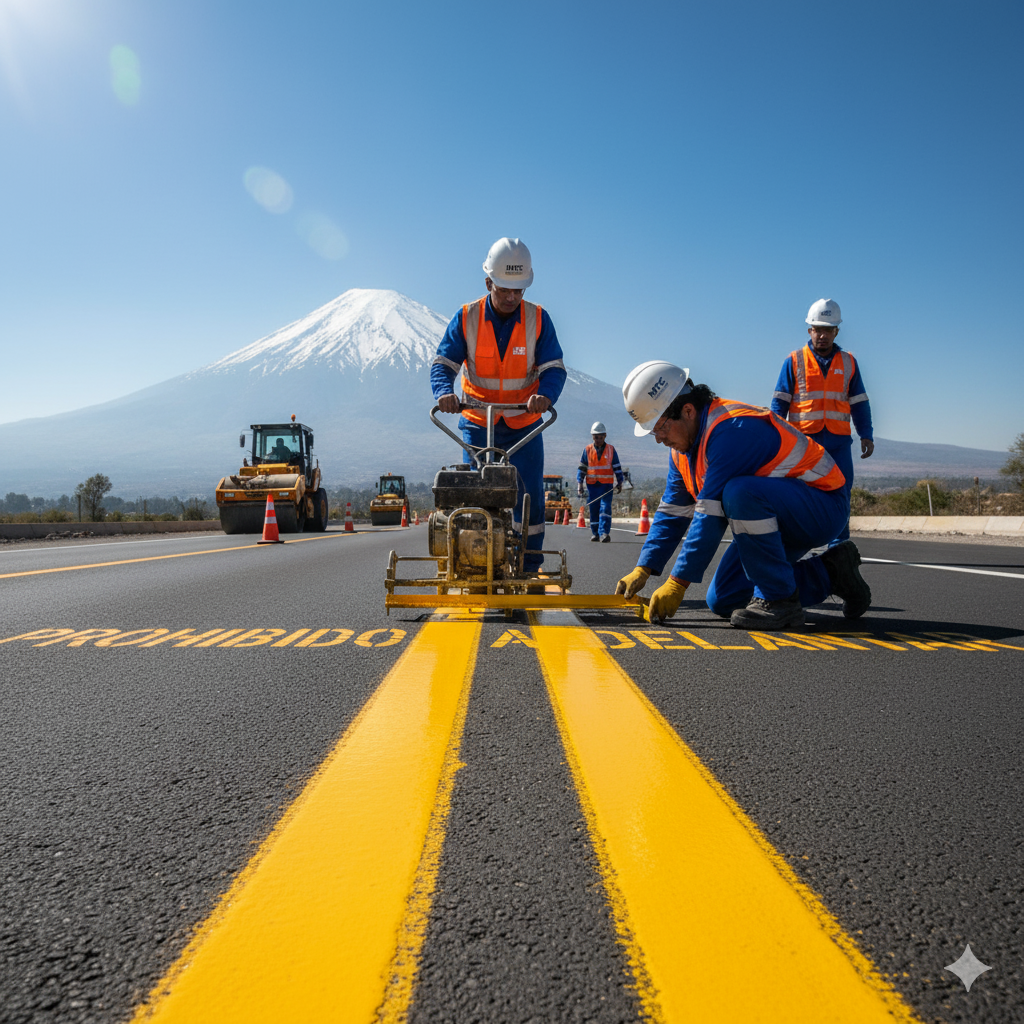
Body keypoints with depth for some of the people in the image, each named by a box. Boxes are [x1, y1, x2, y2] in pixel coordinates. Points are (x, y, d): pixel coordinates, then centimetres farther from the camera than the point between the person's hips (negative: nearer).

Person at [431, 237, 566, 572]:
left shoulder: (538, 319, -4)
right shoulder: (466, 318, -4)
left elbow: (554, 367, -10)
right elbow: (443, 363, -8)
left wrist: (545, 394, -33)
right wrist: (444, 392, -31)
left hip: (524, 423, 0)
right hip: (477, 423, 0)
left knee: (530, 495, -2)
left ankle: (529, 566, 10)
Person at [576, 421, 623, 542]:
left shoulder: (611, 450, 6)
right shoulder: (587, 450, 6)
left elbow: (617, 467, 10)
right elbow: (581, 468, 8)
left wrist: (619, 482, 5)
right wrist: (579, 483, 0)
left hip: (606, 485, -1)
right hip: (592, 485, 1)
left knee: (605, 508, -14)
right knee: (593, 510, 5)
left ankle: (604, 532, -19)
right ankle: (595, 533, 16)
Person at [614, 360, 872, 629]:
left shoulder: (732, 428, -28)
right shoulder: (682, 446, 2)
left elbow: (711, 515, -31)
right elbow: (672, 513, 7)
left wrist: (677, 582, -28)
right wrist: (642, 570, -2)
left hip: (823, 506, -10)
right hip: (777, 520, 10)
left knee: (738, 492, -37)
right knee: (722, 602, 4)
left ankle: (780, 600, -21)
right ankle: (828, 574, 13)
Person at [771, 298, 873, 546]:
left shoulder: (848, 362, 13)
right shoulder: (795, 360, 6)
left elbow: (859, 402, 15)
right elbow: (779, 402, 5)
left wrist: (866, 435, 6)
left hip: (839, 440, 3)